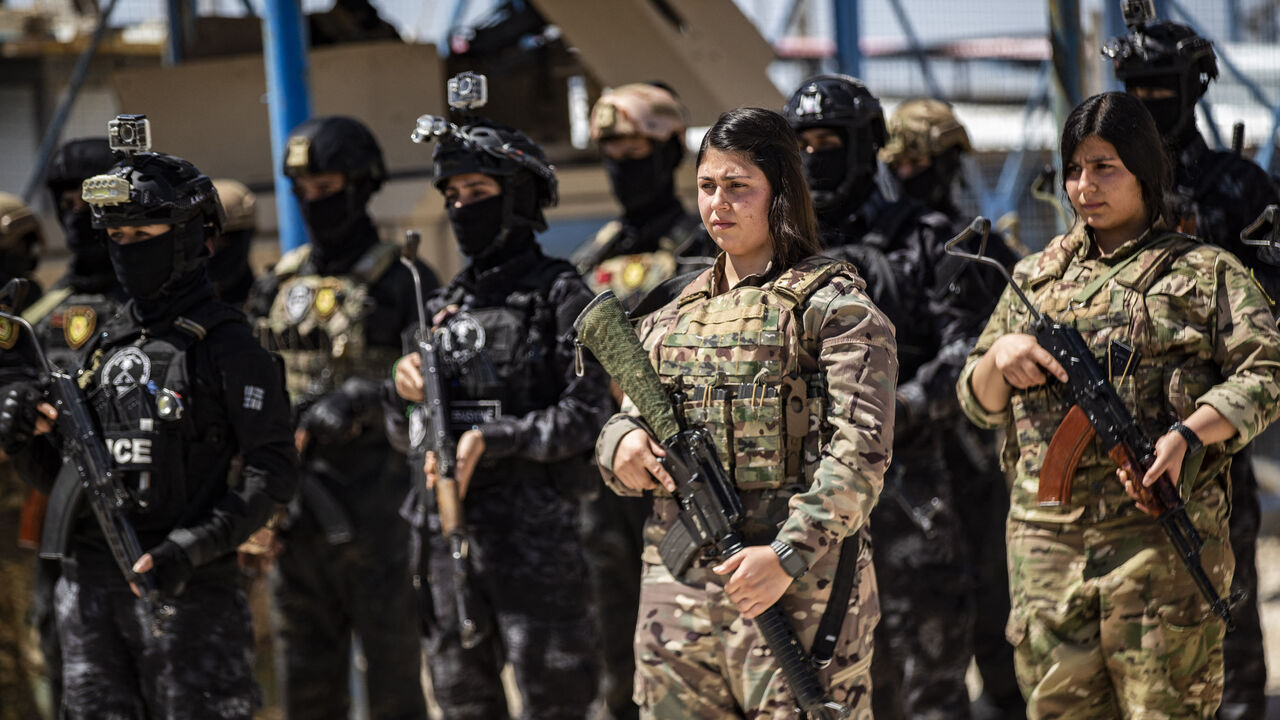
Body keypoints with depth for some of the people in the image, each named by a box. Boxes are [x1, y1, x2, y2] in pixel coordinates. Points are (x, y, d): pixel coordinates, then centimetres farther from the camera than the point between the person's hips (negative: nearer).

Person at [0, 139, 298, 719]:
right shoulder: (102, 345, 17)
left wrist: (189, 548, -19)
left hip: (185, 585, -6)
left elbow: (272, 474, -10)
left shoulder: (225, 346, -3)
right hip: (88, 585, 6)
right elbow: (65, 479, 22)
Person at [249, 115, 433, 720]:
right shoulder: (278, 286, 14)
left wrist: (361, 398, -23)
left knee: (394, 660, -1)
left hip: (377, 504, -5)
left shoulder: (402, 282, -3)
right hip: (297, 504, 6)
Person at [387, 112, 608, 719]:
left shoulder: (558, 294, -2)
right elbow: (405, 436, 19)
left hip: (534, 527, -6)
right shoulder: (442, 305, 16)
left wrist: (490, 438, -18)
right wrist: (405, 391, -3)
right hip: (448, 529, 7)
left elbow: (584, 414, -11)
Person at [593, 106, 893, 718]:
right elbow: (630, 419, 23)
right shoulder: (671, 317, 18)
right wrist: (621, 444, -3)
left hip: (797, 584, -6)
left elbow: (859, 451, -10)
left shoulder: (831, 304, -1)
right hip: (676, 587, 6)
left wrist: (789, 555, -21)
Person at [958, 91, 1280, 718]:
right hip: (1046, 532, 4)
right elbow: (979, 405, 20)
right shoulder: (1036, 277, 18)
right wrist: (1000, 356, -3)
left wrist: (1187, 435, -20)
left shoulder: (1204, 272, 6)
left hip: (1159, 531, -4)